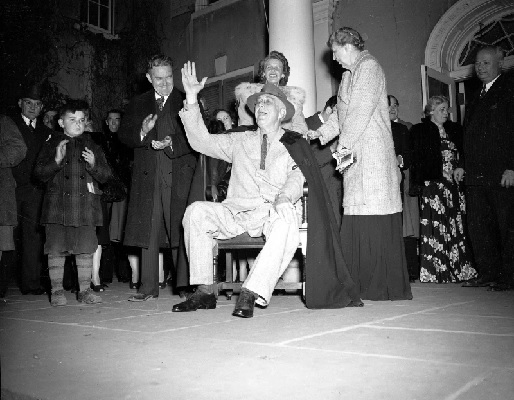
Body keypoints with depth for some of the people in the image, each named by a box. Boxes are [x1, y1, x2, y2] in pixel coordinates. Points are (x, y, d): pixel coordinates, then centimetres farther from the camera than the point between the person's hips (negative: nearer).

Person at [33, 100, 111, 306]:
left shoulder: (92, 146, 13)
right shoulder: (51, 145, 8)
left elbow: (106, 175, 10)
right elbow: (39, 173, 3)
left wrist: (93, 164, -10)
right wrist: (56, 161, -13)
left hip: (85, 206, 1)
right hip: (58, 205, -1)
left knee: (85, 250, 3)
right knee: (56, 250, 1)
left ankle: (85, 290, 13)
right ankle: (57, 291, 11)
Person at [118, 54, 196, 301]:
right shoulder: (138, 104, 17)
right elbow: (123, 135, 9)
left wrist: (172, 144, -16)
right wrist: (142, 132, -11)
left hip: (179, 174, -3)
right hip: (148, 176, 3)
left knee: (180, 230, -5)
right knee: (148, 231, 3)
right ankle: (149, 287, 9)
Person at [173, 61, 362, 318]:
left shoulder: (294, 145, 14)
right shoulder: (241, 141, 21)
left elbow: (296, 179, 0)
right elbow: (202, 141, 15)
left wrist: (284, 196, -24)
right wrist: (191, 99, 6)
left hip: (274, 213, -2)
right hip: (236, 211, 3)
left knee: (287, 215, -37)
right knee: (196, 211, -24)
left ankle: (252, 293, -37)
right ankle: (204, 291, -19)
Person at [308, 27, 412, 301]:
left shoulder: (369, 67, -4)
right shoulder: (349, 73, 23)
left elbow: (361, 111, -14)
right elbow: (342, 113, 25)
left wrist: (343, 144, -13)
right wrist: (321, 133, 13)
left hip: (371, 152, -9)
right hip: (355, 155, 9)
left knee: (373, 221, -9)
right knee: (357, 222, 5)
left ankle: (380, 285, -3)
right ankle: (363, 283, 10)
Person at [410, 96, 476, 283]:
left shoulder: (454, 130, 18)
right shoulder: (419, 131, 3)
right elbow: (417, 160, -3)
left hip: (453, 183, 5)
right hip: (432, 183, -5)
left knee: (456, 226, 4)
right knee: (435, 226, -8)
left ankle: (459, 268, 10)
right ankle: (433, 270, -2)